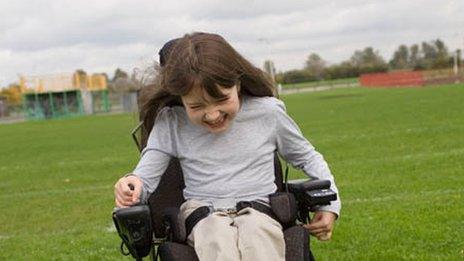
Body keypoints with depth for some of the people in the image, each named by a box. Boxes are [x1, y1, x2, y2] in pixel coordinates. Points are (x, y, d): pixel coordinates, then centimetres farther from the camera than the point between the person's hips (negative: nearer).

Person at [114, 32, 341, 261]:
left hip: (260, 212, 0)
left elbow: (307, 157, 20)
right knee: (217, 239, -37)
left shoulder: (268, 112, 5)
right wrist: (131, 184, -20)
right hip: (203, 220, 0)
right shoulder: (170, 123, 3)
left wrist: (329, 204, 9)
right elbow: (144, 179, 4)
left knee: (255, 232, -38)